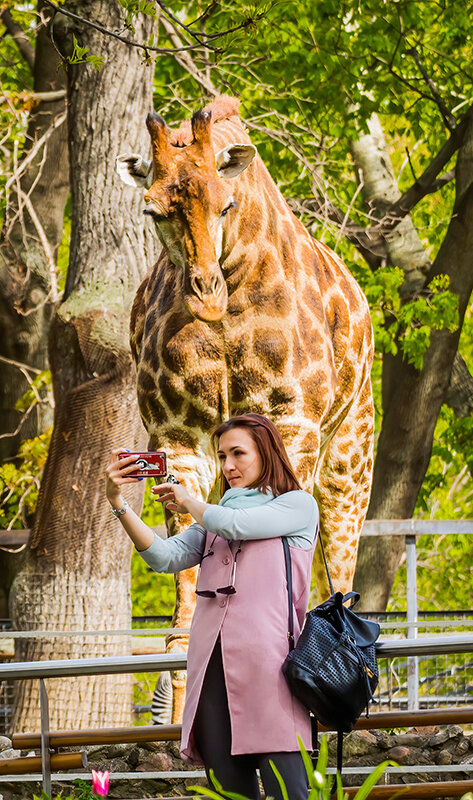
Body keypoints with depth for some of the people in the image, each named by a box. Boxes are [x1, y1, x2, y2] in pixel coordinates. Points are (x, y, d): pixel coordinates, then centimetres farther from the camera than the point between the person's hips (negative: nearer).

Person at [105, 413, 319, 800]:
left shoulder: (298, 505, 10)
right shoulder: (212, 523, 25)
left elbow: (236, 524, -4)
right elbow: (165, 557, 10)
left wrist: (188, 503, 15)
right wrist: (117, 503, -1)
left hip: (268, 664, -5)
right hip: (214, 665, 5)